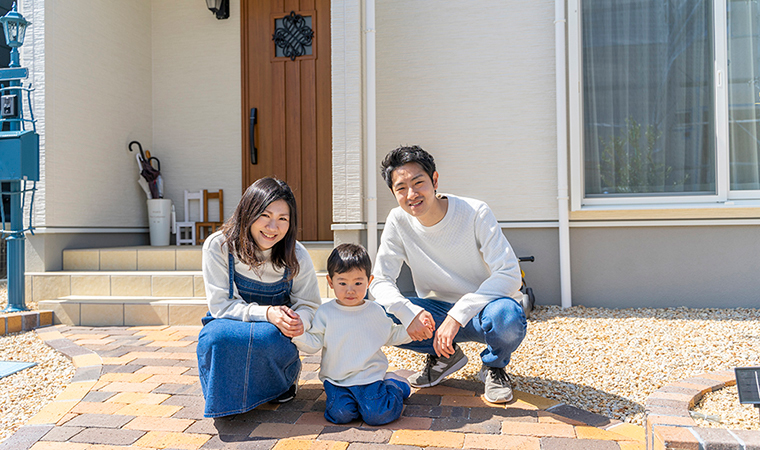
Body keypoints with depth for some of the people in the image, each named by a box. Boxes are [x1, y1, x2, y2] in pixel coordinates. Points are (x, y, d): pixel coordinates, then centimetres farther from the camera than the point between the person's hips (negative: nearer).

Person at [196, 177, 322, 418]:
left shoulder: (296, 256, -14)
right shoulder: (218, 247, -18)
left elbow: (310, 305, -3)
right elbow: (220, 304, -18)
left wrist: (298, 321, -30)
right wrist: (266, 313, -34)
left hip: (274, 331, 1)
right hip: (230, 324, 0)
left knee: (269, 337, -35)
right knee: (217, 336, -35)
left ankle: (287, 377, 3)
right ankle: (224, 397, -2)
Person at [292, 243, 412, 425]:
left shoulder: (376, 312, 4)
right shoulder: (325, 313, -2)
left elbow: (392, 335, 16)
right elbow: (314, 344, -4)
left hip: (369, 377, 0)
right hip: (335, 379, 0)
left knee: (377, 415, -17)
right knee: (340, 414, -22)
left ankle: (394, 385, 13)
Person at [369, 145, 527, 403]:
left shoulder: (476, 213, -18)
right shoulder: (398, 221, -9)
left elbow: (509, 275, -24)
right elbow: (380, 281, -8)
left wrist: (457, 315, -34)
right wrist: (408, 312, -30)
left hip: (477, 312, -3)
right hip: (436, 312, 3)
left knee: (507, 316, -38)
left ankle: (494, 367, 0)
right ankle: (445, 356, 5)